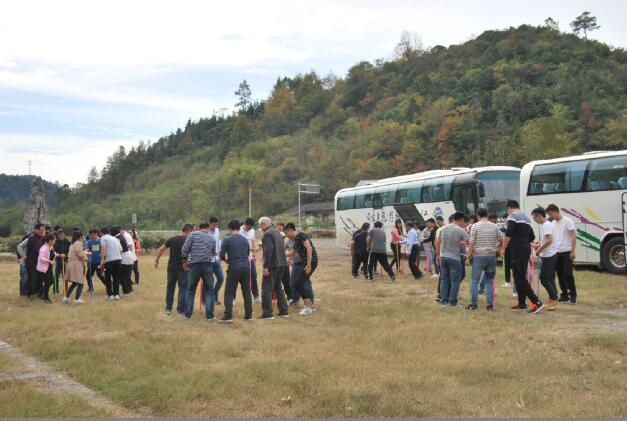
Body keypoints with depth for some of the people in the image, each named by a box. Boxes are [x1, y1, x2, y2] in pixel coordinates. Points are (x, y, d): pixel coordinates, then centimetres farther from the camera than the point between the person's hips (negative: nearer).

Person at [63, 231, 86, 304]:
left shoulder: (72, 244, 19)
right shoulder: (79, 243, -8)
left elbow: (69, 255, 18)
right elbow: (80, 255, -18)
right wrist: (85, 253, 3)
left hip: (71, 264, 9)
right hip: (77, 265, -9)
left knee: (74, 283, 19)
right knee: (80, 283, -4)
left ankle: (66, 297, 18)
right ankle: (77, 299, -7)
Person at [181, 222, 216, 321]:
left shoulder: (193, 235, 1)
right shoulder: (212, 238, 10)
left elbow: (184, 249, -6)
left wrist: (186, 260, 10)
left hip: (194, 265, -1)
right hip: (208, 265, 1)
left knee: (190, 290, 13)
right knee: (209, 291, 8)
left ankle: (187, 314, 17)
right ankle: (209, 315, 5)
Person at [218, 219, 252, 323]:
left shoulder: (227, 240, -5)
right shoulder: (245, 240, 11)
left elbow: (221, 255, -4)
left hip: (234, 268, -4)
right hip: (245, 267, 4)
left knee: (229, 293, 0)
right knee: (247, 292, 10)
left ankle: (228, 316, -7)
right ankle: (248, 315, 12)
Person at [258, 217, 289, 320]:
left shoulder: (267, 234, -12)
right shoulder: (277, 233, 17)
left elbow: (268, 251, -20)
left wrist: (266, 267, -20)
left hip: (272, 265, -9)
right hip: (282, 264, 9)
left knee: (266, 289, -4)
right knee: (278, 288, 19)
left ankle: (267, 313, -5)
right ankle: (283, 311, 20)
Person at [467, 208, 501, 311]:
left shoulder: (475, 226, -5)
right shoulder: (495, 227, 6)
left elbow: (471, 243, -8)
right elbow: (500, 241, 10)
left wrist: (469, 255, 0)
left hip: (478, 256, -3)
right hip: (492, 256, 3)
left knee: (475, 280, 3)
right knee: (490, 281, 10)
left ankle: (473, 303, 1)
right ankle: (490, 303, 6)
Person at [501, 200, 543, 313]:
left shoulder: (512, 216, -7)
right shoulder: (526, 218, 18)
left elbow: (508, 234, -20)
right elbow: (532, 237, 18)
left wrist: (503, 248, -10)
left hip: (517, 251, -9)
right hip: (526, 249, 9)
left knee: (520, 278, -8)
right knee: (520, 276, 16)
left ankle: (536, 302, -16)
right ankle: (522, 303, 19)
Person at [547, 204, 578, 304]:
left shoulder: (567, 221, -8)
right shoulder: (552, 223, 12)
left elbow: (573, 236, -12)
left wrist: (572, 251, -18)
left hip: (567, 252, -7)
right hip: (557, 252, 7)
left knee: (568, 274, -11)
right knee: (560, 274, 7)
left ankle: (573, 296, -3)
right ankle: (565, 296, 15)